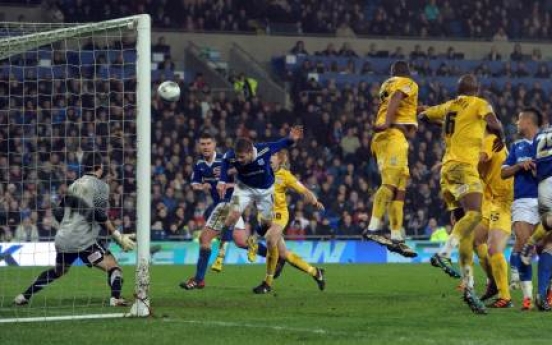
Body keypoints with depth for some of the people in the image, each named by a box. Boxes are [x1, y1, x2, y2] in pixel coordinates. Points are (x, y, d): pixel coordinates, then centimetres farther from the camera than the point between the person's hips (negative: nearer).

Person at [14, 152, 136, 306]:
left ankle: (23, 296, 28)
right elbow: (100, 214, -14)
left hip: (63, 240, 7)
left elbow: (58, 213, 17)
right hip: (84, 240, -7)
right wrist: (117, 236, -12)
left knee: (57, 271, 28)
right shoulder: (100, 185, -2)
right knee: (113, 266, -2)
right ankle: (116, 298, -24)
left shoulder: (74, 185, 16)